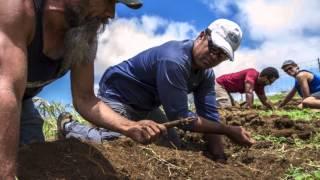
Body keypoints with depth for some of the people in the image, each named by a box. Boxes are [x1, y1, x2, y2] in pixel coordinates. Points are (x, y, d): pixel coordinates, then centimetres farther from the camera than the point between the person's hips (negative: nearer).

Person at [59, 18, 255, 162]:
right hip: (116, 96, -8)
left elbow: (210, 116, -9)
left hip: (145, 107, 8)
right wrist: (229, 130, -29)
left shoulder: (206, 74, -8)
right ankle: (70, 128, 9)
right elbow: (180, 116, -35)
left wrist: (220, 158, -18)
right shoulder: (173, 60, -36)